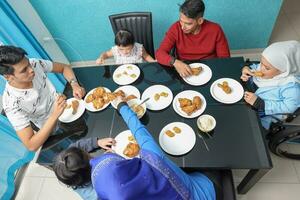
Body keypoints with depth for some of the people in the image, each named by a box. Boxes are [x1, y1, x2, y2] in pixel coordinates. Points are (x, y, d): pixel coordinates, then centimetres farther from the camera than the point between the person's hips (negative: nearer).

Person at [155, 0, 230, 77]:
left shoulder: (215, 30, -11)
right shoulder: (176, 28, -11)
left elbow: (225, 58, -3)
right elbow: (159, 53, -15)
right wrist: (175, 62, -33)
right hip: (184, 71, -1)